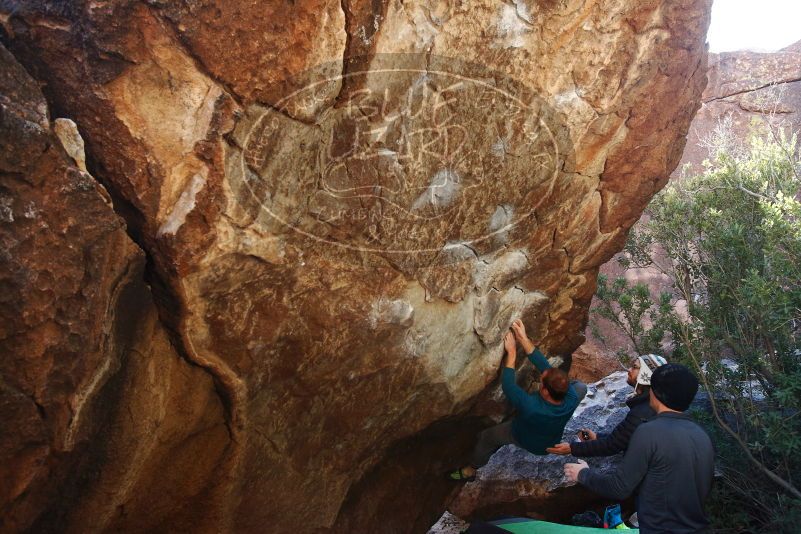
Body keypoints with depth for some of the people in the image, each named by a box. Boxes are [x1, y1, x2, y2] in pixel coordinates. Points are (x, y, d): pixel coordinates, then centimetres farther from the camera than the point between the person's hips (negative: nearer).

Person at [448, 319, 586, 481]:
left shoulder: (531, 408, -48)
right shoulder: (571, 398, -37)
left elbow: (507, 386, -34)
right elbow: (545, 365, -31)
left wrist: (511, 352, -29)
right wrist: (524, 339, -32)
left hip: (527, 441, -3)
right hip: (553, 438, 4)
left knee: (487, 437, 18)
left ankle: (471, 470, 41)